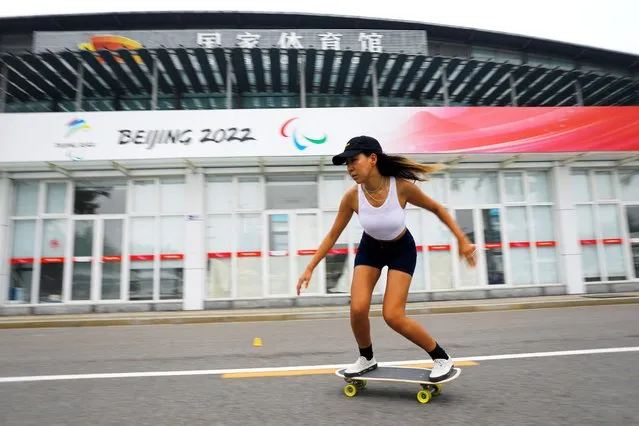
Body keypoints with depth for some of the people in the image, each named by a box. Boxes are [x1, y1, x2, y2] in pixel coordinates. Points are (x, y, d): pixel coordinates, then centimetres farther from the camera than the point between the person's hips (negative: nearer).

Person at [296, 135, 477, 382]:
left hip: (402, 250, -2)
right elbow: (332, 235, -10)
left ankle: (441, 357, 13)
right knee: (358, 309, -11)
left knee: (392, 316, -12)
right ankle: (366, 358, 19)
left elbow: (437, 209, -11)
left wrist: (462, 240, -12)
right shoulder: (351, 197, -24)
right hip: (370, 248, 3)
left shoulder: (402, 186, -30)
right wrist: (310, 268, -9)